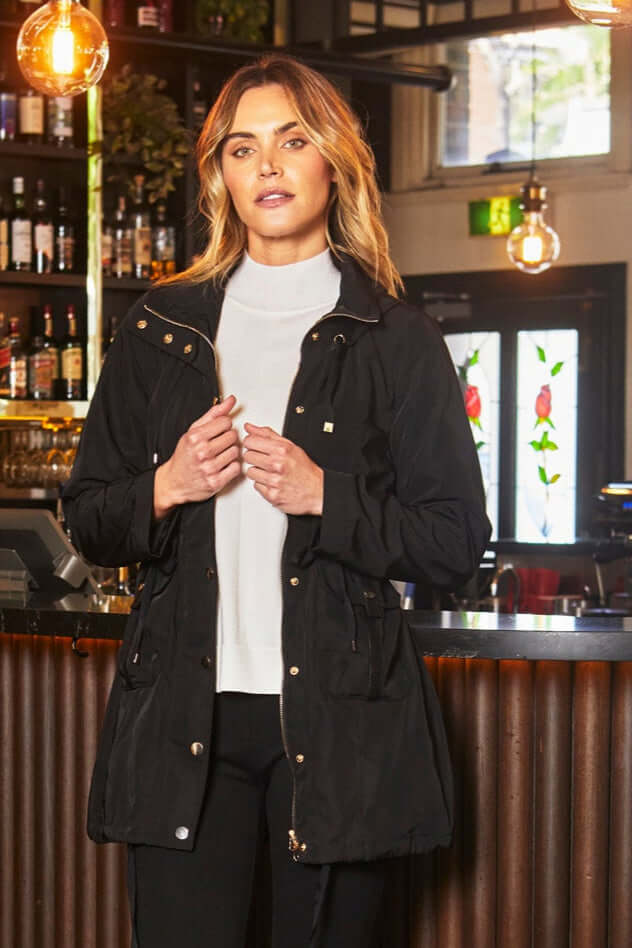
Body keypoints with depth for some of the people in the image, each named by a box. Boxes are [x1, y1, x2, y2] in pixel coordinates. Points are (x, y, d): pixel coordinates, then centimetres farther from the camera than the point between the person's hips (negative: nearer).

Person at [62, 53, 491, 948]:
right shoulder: (161, 329, 12)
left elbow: (457, 544, 1)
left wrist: (323, 496, -13)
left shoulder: (396, 339, 5)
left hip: (339, 721, -1)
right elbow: (89, 522, 14)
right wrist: (166, 489, -6)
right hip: (183, 717, 2)